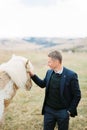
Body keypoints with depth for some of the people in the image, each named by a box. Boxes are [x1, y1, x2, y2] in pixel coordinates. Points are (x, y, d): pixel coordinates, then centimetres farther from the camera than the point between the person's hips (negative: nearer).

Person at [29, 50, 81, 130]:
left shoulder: (71, 75, -17)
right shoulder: (49, 72, 0)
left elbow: (77, 95, -11)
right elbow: (43, 84, 17)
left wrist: (70, 111, -10)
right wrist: (32, 75, 6)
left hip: (63, 112, -4)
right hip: (49, 110, 4)